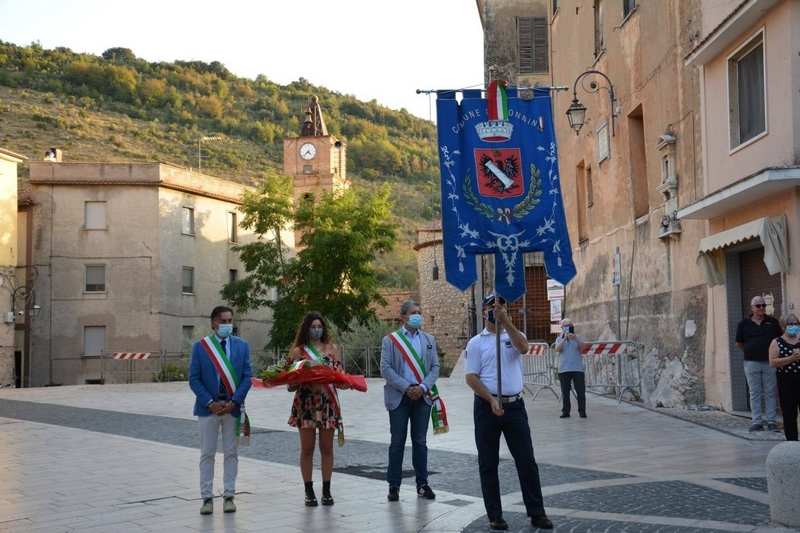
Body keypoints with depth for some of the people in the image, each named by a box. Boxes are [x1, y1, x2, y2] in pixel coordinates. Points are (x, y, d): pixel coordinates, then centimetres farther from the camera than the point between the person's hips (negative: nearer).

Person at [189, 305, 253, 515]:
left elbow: (247, 377, 0)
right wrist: (210, 403, -12)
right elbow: (194, 379, -3)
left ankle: (229, 496, 13)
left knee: (231, 453, 6)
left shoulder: (242, 346, 3)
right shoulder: (200, 346, -1)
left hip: (233, 407, 1)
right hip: (208, 407, -1)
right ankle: (207, 497, 10)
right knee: (207, 454, 4)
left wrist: (234, 402, -11)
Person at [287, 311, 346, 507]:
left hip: (328, 403, 2)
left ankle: (326, 491, 12)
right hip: (306, 403, -2)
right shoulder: (298, 351, 2)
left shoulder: (332, 349, 8)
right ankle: (309, 491, 10)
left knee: (327, 448, 5)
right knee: (307, 448, 3)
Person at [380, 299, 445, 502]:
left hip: (423, 396, 2)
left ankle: (422, 484, 12)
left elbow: (435, 367, 5)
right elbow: (385, 369, -6)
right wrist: (406, 388, -14)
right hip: (399, 397, -2)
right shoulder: (390, 340, 1)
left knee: (420, 442, 7)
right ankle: (394, 485, 7)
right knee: (397, 442, 2)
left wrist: (422, 387, -10)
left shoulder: (429, 340, 11)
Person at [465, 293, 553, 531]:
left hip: (515, 406, 1)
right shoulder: (476, 343, 2)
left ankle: (537, 513, 8)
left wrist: (506, 321, -26)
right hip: (487, 407, -1)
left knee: (526, 460, 1)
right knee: (488, 464, 5)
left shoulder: (514, 336, 8)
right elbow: (471, 377, -4)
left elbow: (523, 347, -17)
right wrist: (491, 399, -15)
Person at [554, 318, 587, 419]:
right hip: (563, 369, 1)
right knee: (565, 392, 2)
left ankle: (582, 411, 2)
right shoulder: (559, 339, 11)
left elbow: (583, 346, -9)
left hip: (577, 369, -1)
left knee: (581, 391, -3)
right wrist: (565, 338, -21)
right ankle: (565, 411, 7)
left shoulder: (578, 337, 9)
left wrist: (575, 339, -26)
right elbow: (557, 349, -9)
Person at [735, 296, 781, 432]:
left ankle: (771, 422, 9)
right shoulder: (744, 324, 1)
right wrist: (750, 351, 9)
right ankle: (757, 422, 7)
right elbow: (739, 344, 10)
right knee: (755, 394, 4)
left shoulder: (773, 322, 3)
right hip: (752, 363, 0)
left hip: (769, 362, 0)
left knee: (770, 393, 4)